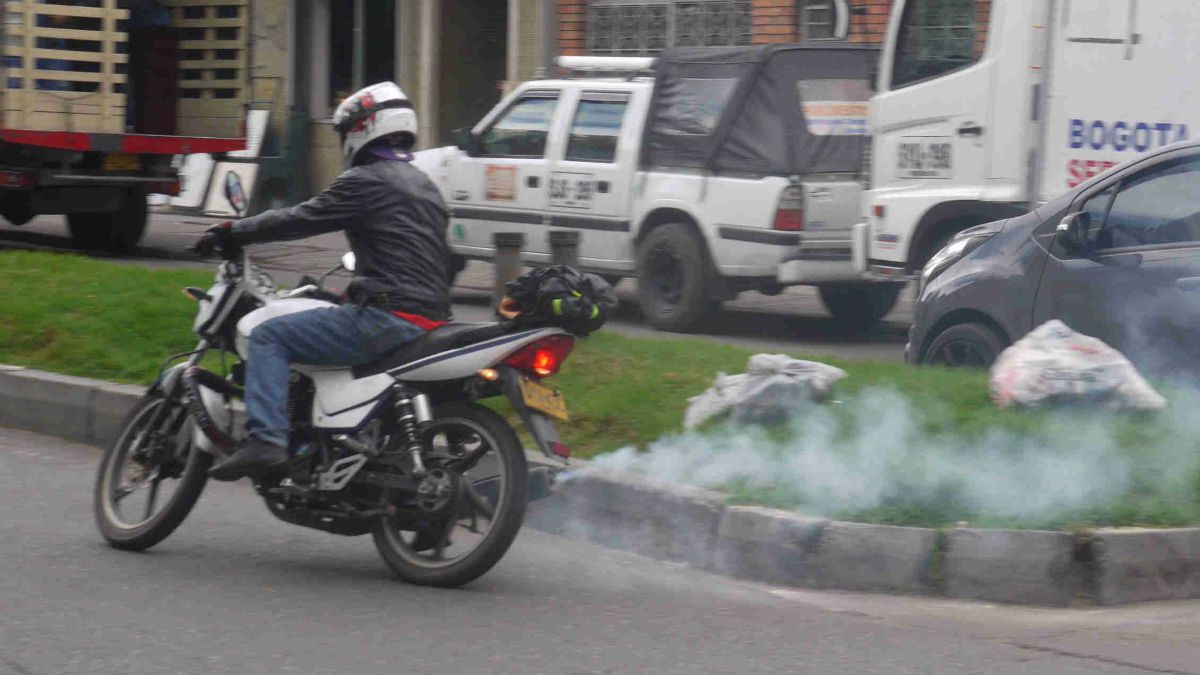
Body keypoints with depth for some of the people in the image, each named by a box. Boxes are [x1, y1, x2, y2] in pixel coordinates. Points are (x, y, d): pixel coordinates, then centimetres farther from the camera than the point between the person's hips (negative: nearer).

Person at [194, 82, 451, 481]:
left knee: (268, 338, -6)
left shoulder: (366, 181, -6)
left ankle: (264, 439, -22)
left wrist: (231, 234, 3)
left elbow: (302, 220, -7)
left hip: (389, 315, -10)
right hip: (431, 316, 10)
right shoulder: (424, 185, 21)